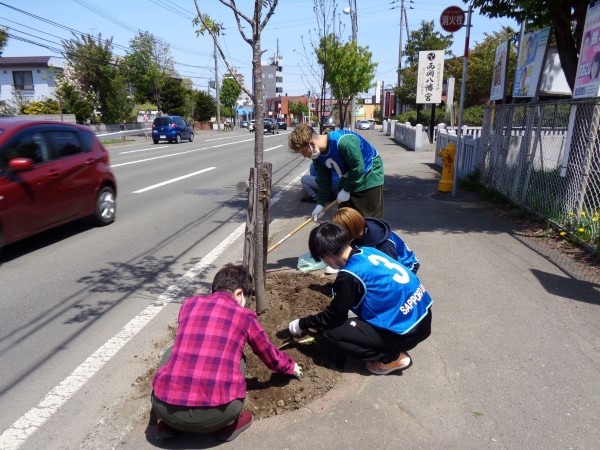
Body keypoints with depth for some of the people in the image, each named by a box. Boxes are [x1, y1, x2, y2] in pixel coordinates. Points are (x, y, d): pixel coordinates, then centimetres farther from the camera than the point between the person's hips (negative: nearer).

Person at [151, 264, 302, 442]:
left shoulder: (188, 304, 17)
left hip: (165, 407, 2)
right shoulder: (244, 316, 10)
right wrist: (292, 367, 51)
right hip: (215, 414, -2)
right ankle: (229, 424, 17)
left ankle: (167, 423, 25)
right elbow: (271, 357, 27)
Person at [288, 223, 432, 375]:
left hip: (406, 330, -9)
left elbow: (333, 315, -5)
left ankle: (392, 358, 0)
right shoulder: (367, 251, 4)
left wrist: (301, 324, 10)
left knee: (327, 333, -6)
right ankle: (392, 347, 16)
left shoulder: (350, 275, -20)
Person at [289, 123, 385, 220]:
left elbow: (358, 168, -26)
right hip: (348, 181, 7)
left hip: (370, 179, -7)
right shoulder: (318, 155, -6)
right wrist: (320, 203, -1)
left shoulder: (343, 141, -33)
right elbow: (324, 180, 3)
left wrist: (346, 190, -16)